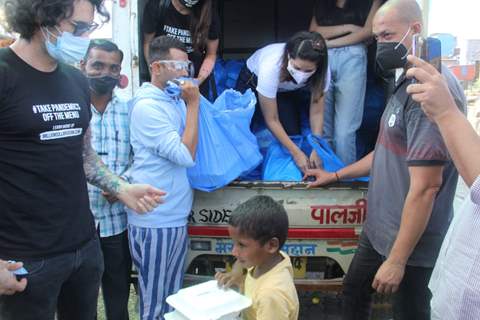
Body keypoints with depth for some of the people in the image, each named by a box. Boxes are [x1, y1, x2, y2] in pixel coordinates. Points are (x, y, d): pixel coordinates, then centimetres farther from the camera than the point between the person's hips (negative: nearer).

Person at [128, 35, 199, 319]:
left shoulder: (175, 100, 10)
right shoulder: (147, 106, -15)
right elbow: (186, 155, -20)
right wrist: (193, 104, -14)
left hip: (176, 216, 8)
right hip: (155, 221, -8)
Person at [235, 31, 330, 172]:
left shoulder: (322, 70, -34)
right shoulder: (271, 66, -43)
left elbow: (316, 113, -20)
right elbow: (272, 120, -31)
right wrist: (296, 152, -32)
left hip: (288, 91, 3)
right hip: (253, 80, -3)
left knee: (293, 135, -9)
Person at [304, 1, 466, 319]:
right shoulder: (408, 82, 9)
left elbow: (425, 186, -26)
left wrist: (397, 259, -22)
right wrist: (335, 175, 25)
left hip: (410, 242, -9)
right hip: (379, 229, 9)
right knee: (354, 291, 22)